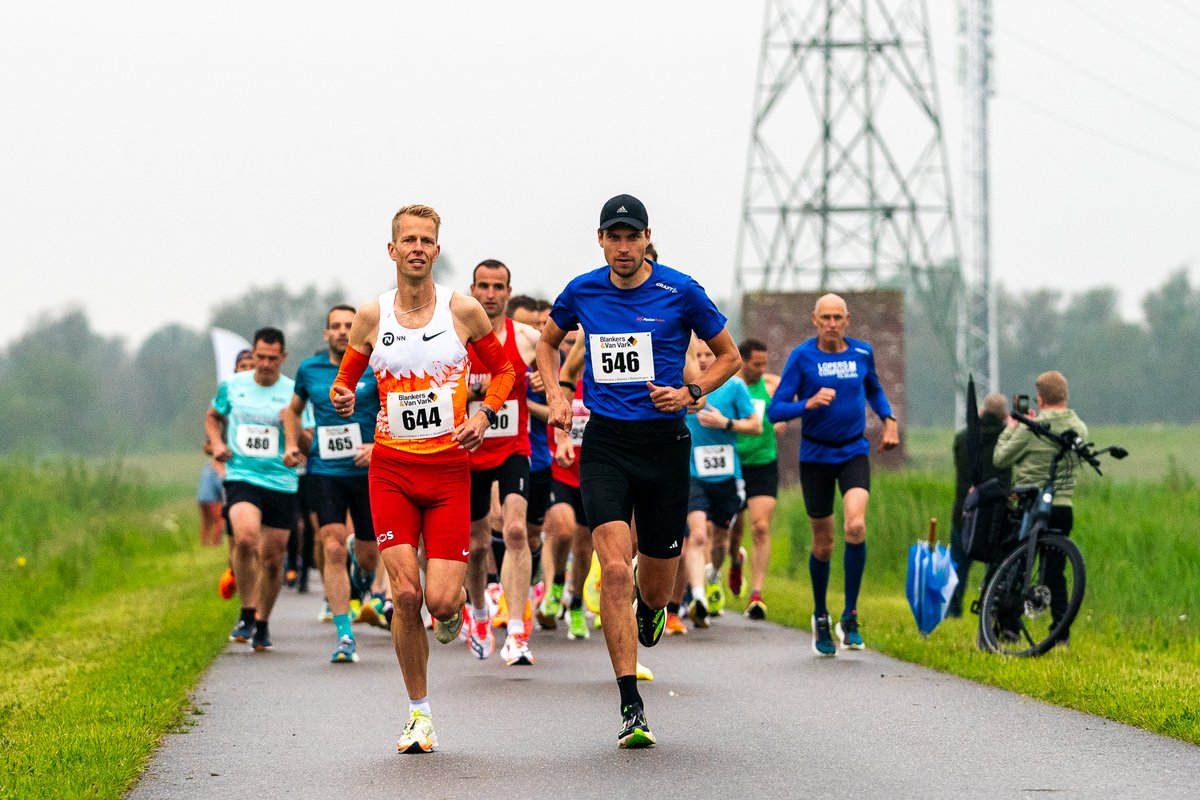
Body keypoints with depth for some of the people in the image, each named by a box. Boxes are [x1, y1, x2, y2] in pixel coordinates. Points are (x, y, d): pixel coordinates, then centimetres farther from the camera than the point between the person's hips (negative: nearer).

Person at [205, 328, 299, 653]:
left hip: (281, 482, 1)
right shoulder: (232, 386, 5)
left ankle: (262, 622, 27)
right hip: (241, 477, -1)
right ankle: (247, 614, -10)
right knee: (246, 536, -26)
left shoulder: (294, 393, 0)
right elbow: (212, 417, 24)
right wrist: (216, 443, 5)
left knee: (272, 557, 5)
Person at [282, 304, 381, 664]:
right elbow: (293, 409, 23)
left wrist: (379, 446, -17)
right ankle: (344, 637, -12)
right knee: (333, 549, -14)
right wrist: (292, 445, 9)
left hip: (368, 472, -1)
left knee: (367, 555, 6)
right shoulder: (309, 370, 6)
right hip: (324, 472, 1)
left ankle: (362, 573, 47)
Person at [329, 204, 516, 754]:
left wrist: (484, 414, -6)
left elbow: (503, 369, 12)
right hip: (391, 467, 1)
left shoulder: (463, 311, -1)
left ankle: (454, 602, 30)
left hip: (449, 467, -1)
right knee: (405, 595, -9)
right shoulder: (371, 317, 2)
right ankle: (419, 712, 5)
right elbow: (345, 379, 13)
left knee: (439, 601, -10)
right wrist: (342, 399, -11)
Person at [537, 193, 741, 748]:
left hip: (664, 442, 0)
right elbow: (548, 341, 23)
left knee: (655, 586, 8)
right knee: (615, 568, -18)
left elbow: (729, 357, 8)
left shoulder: (680, 292, -3)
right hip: (605, 442, 0)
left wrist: (690, 393, -8)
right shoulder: (583, 292, 3)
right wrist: (556, 396, 7)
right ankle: (631, 708, -16)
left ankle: (650, 605, 50)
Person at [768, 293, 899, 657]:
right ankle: (820, 618, 29)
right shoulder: (802, 357, -7)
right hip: (815, 456, -1)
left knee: (856, 526, -22)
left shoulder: (862, 353, 2)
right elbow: (775, 411, -10)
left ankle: (850, 617, -11)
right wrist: (809, 403, -26)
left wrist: (888, 419, 10)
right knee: (823, 543, 6)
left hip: (854, 452, 1)